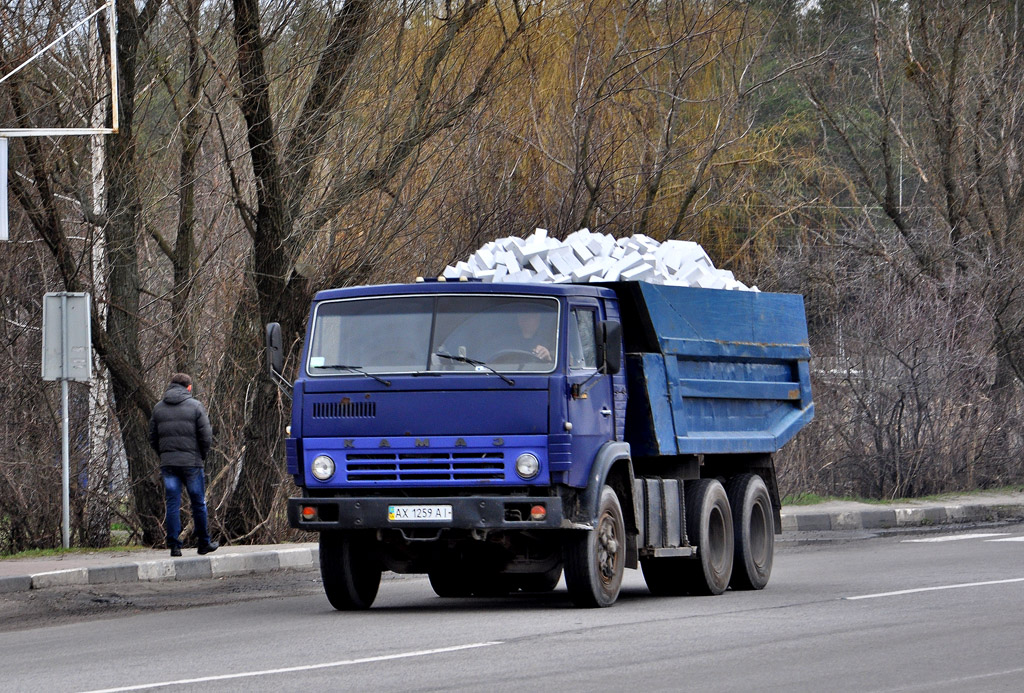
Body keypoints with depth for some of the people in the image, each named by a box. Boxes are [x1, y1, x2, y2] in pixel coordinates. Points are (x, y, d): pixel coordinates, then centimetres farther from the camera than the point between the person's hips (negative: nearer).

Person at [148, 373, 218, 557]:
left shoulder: (158, 408, 9)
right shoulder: (195, 406, -2)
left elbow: (152, 438, 10)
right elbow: (206, 437, -5)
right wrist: (202, 457, 9)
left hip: (167, 463, 3)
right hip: (191, 462, -3)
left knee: (172, 504, 3)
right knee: (198, 504, 8)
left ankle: (174, 545, -3)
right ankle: (204, 543, 15)